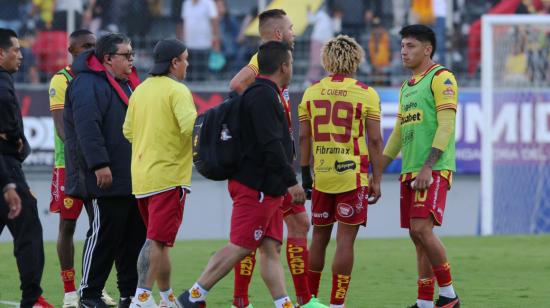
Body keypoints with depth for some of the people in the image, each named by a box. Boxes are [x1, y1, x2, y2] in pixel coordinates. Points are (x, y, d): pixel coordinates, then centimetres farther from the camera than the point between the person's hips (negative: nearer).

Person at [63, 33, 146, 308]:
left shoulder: (127, 84, 18)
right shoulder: (89, 84, -13)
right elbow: (87, 127, -23)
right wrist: (99, 164, -28)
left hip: (132, 178, 9)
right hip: (105, 181, -9)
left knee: (134, 236, 10)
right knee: (104, 236, -6)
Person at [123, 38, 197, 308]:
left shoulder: (140, 90, 11)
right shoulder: (177, 91, -11)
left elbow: (128, 130, 14)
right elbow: (191, 127, -23)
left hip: (141, 177, 7)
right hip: (169, 176, -7)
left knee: (159, 240, 17)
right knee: (157, 240, -8)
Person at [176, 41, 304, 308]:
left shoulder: (263, 94, 18)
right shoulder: (263, 96, -15)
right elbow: (271, 145, -23)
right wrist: (291, 181, -22)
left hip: (267, 189, 11)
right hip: (256, 188, -11)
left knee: (271, 248, 6)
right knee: (239, 247, -9)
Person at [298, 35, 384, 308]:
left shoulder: (312, 92, 5)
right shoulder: (365, 94, -5)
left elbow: (304, 137, 6)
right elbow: (375, 141, -5)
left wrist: (305, 173, 13)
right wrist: (376, 181, 0)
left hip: (322, 174, 4)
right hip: (352, 174, -4)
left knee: (319, 237, 15)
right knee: (345, 240, -1)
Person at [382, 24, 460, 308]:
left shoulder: (440, 78, -5)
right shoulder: (407, 87, 21)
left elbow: (446, 125, -14)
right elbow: (398, 134, 25)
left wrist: (428, 167, -21)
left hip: (435, 170, -8)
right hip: (410, 172, 8)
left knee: (421, 228, -18)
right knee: (416, 236, 5)